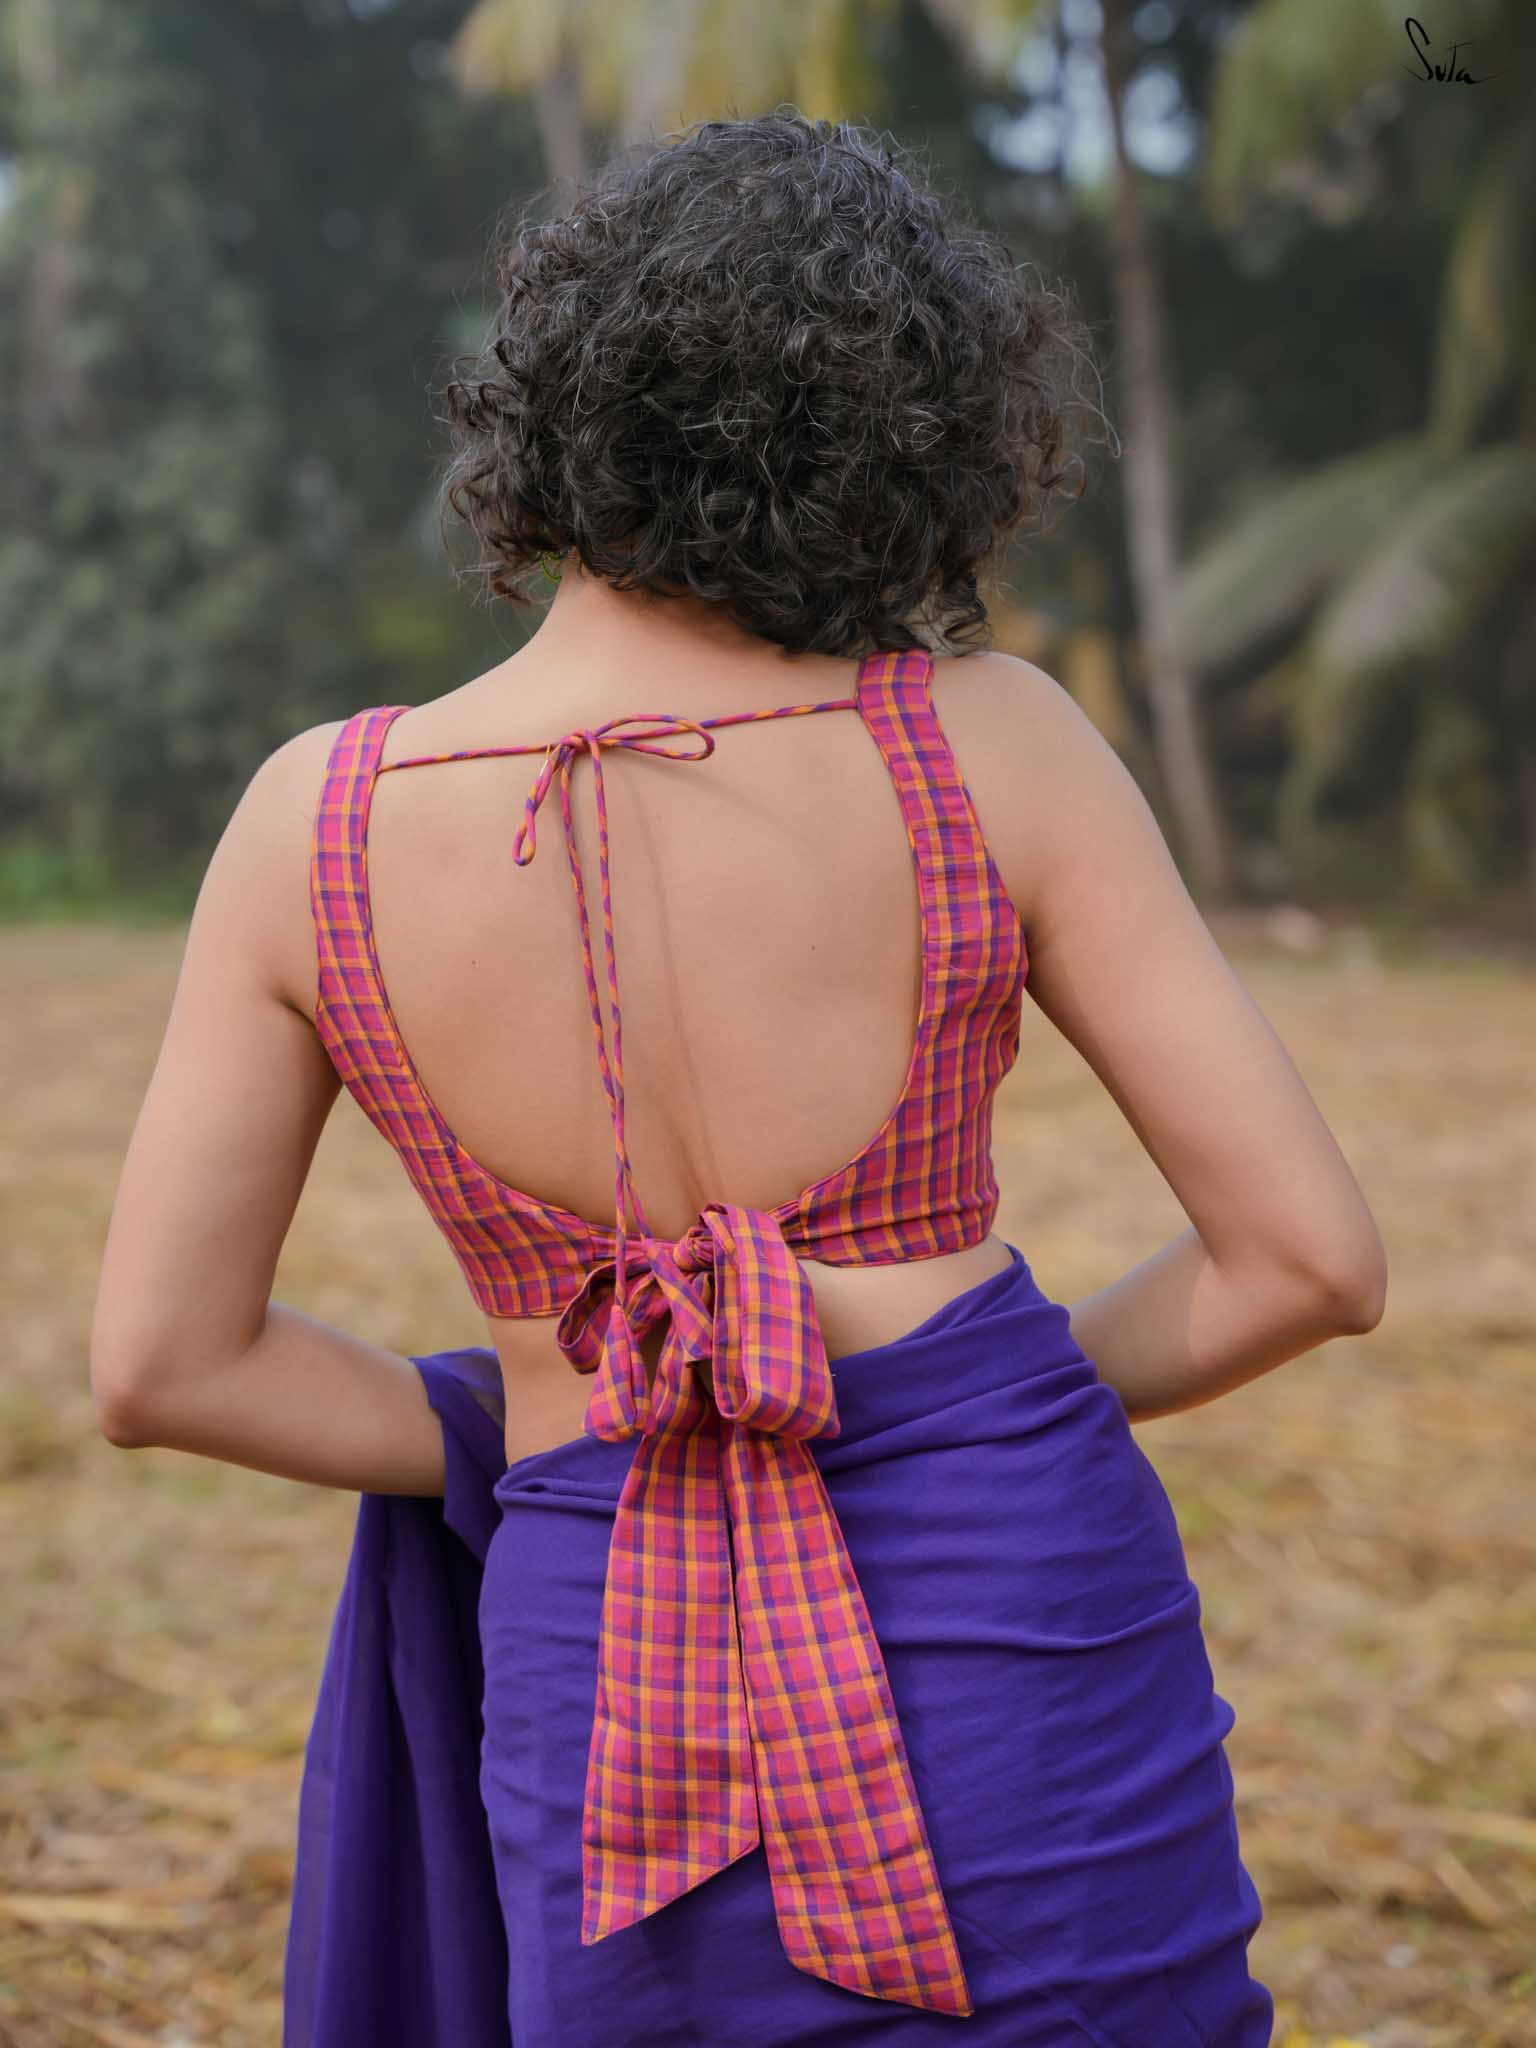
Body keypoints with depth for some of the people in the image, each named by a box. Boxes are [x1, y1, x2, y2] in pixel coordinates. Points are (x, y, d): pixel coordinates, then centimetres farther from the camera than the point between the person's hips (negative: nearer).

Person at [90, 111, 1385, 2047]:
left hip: (624, 1691, 1)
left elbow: (155, 1362, 1)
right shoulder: (993, 742, -8)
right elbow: (1314, 1249, -5)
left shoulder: (316, 817, -4)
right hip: (1012, 1636, -1)